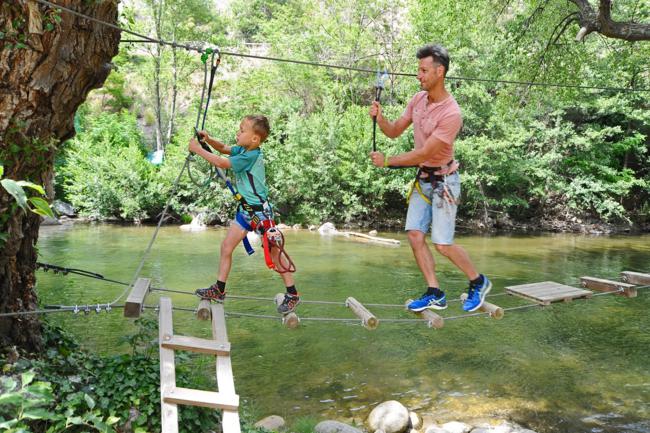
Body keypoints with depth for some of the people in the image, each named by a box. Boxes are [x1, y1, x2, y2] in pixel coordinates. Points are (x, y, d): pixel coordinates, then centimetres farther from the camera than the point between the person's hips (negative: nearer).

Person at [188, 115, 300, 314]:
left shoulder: (251, 156, -23)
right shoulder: (243, 150, 2)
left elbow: (221, 163, -25)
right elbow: (224, 148, 17)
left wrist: (198, 149, -16)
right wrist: (208, 139, -2)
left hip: (260, 210, -9)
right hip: (245, 210, 9)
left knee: (273, 252, 0)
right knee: (226, 247, 9)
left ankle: (292, 294, 12)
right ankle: (219, 289, 21)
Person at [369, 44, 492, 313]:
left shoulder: (451, 113, -23)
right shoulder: (418, 99, 1)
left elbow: (424, 154, -23)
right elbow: (394, 132, 8)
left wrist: (387, 161, -17)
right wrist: (379, 118, -12)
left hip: (443, 181, -7)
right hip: (422, 178, 7)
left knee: (442, 244, -6)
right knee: (415, 235, 0)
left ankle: (478, 282, 19)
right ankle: (435, 293, 10)